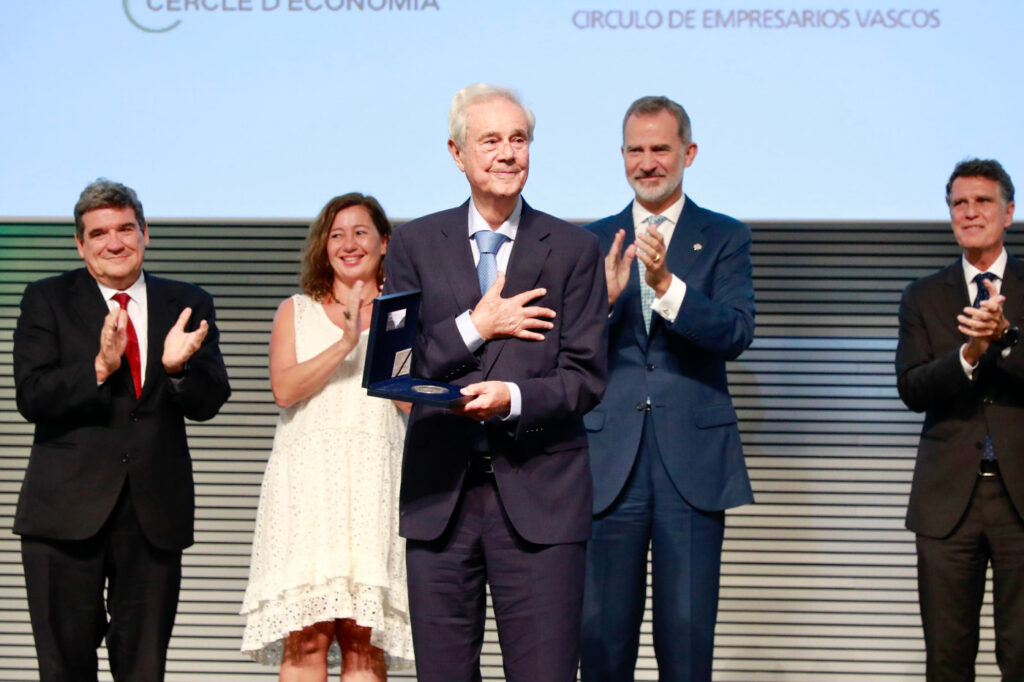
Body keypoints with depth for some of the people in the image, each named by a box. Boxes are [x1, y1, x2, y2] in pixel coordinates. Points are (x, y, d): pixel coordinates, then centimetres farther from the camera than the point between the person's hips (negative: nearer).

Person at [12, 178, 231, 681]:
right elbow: (31, 397, -7)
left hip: (156, 511, 2)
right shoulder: (47, 300, 4)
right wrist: (98, 367, -24)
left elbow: (209, 402, 1)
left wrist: (178, 366, -21)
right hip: (68, 507, -2)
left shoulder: (188, 305, 9)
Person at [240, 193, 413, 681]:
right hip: (307, 481, 0)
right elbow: (284, 388, 0)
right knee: (305, 637, -10)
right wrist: (345, 344, -11)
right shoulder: (296, 312, 17)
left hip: (374, 483, 0)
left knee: (364, 640, -6)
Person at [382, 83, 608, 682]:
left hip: (539, 493, -2)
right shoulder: (416, 245, 9)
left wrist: (512, 398, -18)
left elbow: (586, 378, -1)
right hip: (439, 493, 2)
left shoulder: (574, 250, 5)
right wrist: (475, 328, -9)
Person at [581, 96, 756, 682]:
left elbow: (735, 334, -8)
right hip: (612, 458, 2)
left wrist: (666, 284, -22)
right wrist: (605, 298, -14)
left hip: (693, 458, -2)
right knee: (602, 628, 2)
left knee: (688, 632, -1)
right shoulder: (595, 242, 13)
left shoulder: (725, 238, 6)